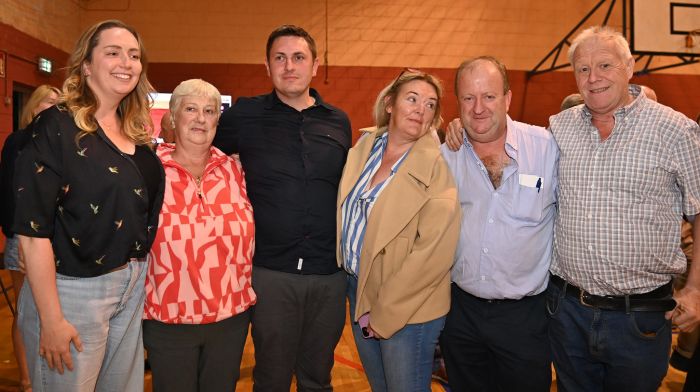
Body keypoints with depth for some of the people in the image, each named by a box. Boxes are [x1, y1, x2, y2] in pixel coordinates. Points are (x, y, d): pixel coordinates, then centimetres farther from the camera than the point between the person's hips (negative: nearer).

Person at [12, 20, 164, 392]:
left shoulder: (136, 134, 7)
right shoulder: (57, 126, -12)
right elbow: (34, 229, -16)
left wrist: (140, 277, 10)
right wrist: (51, 319, -17)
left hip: (134, 288, 6)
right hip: (72, 291, -6)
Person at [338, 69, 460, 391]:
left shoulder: (437, 169, -16)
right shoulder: (365, 144, 1)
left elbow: (433, 253, -20)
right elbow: (344, 213, 13)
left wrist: (383, 314, -16)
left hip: (408, 307, -5)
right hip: (357, 291, 6)